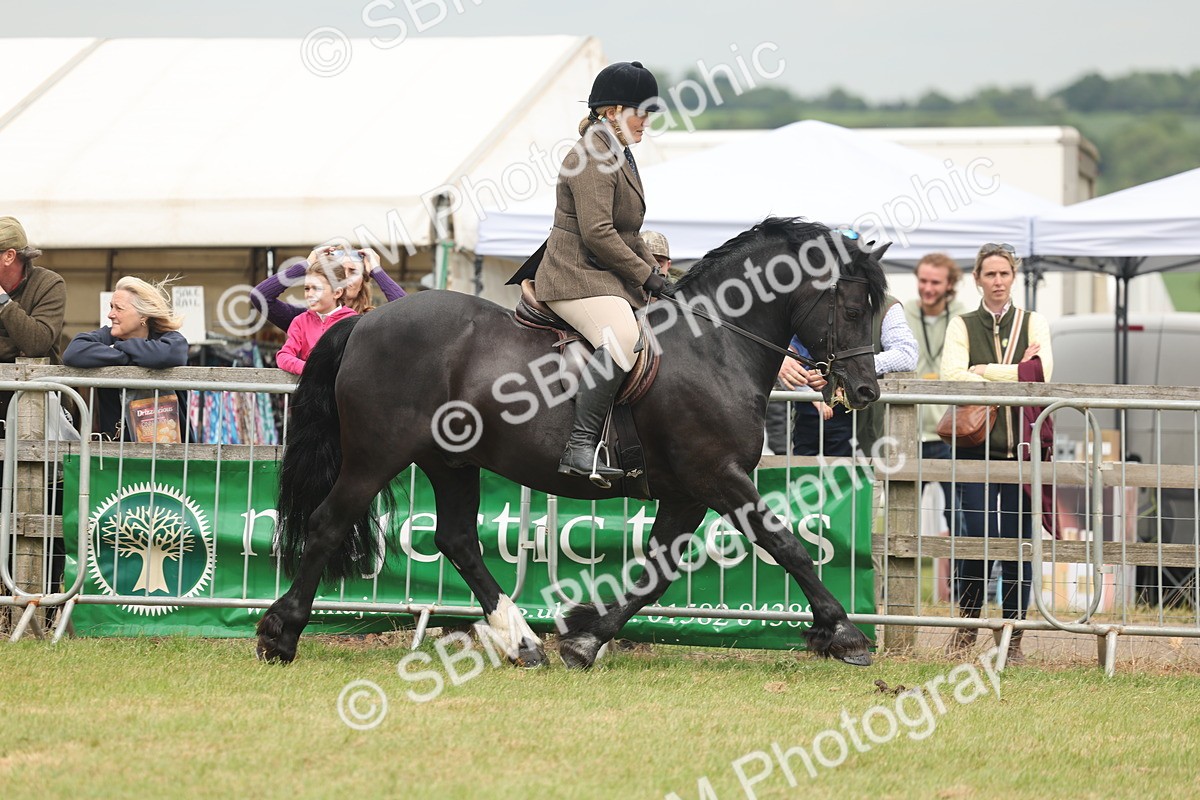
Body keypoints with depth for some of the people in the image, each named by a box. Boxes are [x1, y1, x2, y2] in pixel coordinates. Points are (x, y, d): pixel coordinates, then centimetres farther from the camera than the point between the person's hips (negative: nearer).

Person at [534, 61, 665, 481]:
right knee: (621, 340, -34)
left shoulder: (620, 156, 21)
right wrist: (644, 275, -14)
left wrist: (653, 272, 14)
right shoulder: (592, 158, -13)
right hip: (577, 277, -11)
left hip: (609, 277, 11)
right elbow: (597, 233, -21)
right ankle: (579, 448, -40)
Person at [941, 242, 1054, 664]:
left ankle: (1013, 638, 3)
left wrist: (984, 371, -7)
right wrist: (1016, 375, -12)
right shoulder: (962, 326, 9)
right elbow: (952, 375, -8)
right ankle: (968, 619, 14)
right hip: (978, 442, -1)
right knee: (978, 533, -8)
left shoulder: (1033, 324, 12)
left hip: (1022, 443, 1)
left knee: (1017, 538, -2)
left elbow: (1043, 373, -6)